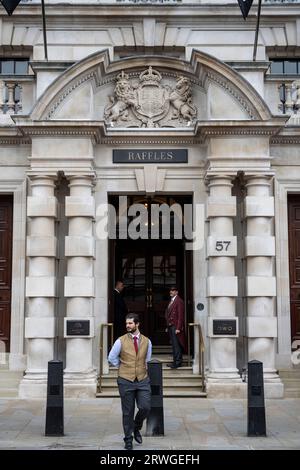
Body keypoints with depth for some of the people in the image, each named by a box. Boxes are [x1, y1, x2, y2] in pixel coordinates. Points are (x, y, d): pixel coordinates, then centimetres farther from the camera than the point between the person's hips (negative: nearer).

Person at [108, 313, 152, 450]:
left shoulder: (146, 341, 3)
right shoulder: (121, 341, -4)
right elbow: (112, 358, 7)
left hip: (142, 380, 2)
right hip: (126, 381, -2)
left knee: (145, 408, -10)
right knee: (128, 412, 4)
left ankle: (136, 428, 21)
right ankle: (128, 439, 21)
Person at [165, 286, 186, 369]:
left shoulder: (179, 301, -10)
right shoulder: (171, 301, 18)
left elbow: (180, 315, -15)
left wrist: (178, 328, -19)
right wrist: (168, 327, 15)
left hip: (176, 327, -9)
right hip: (170, 327, 9)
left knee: (177, 345, -7)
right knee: (174, 345, 11)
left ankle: (178, 362, -3)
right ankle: (175, 361, 16)